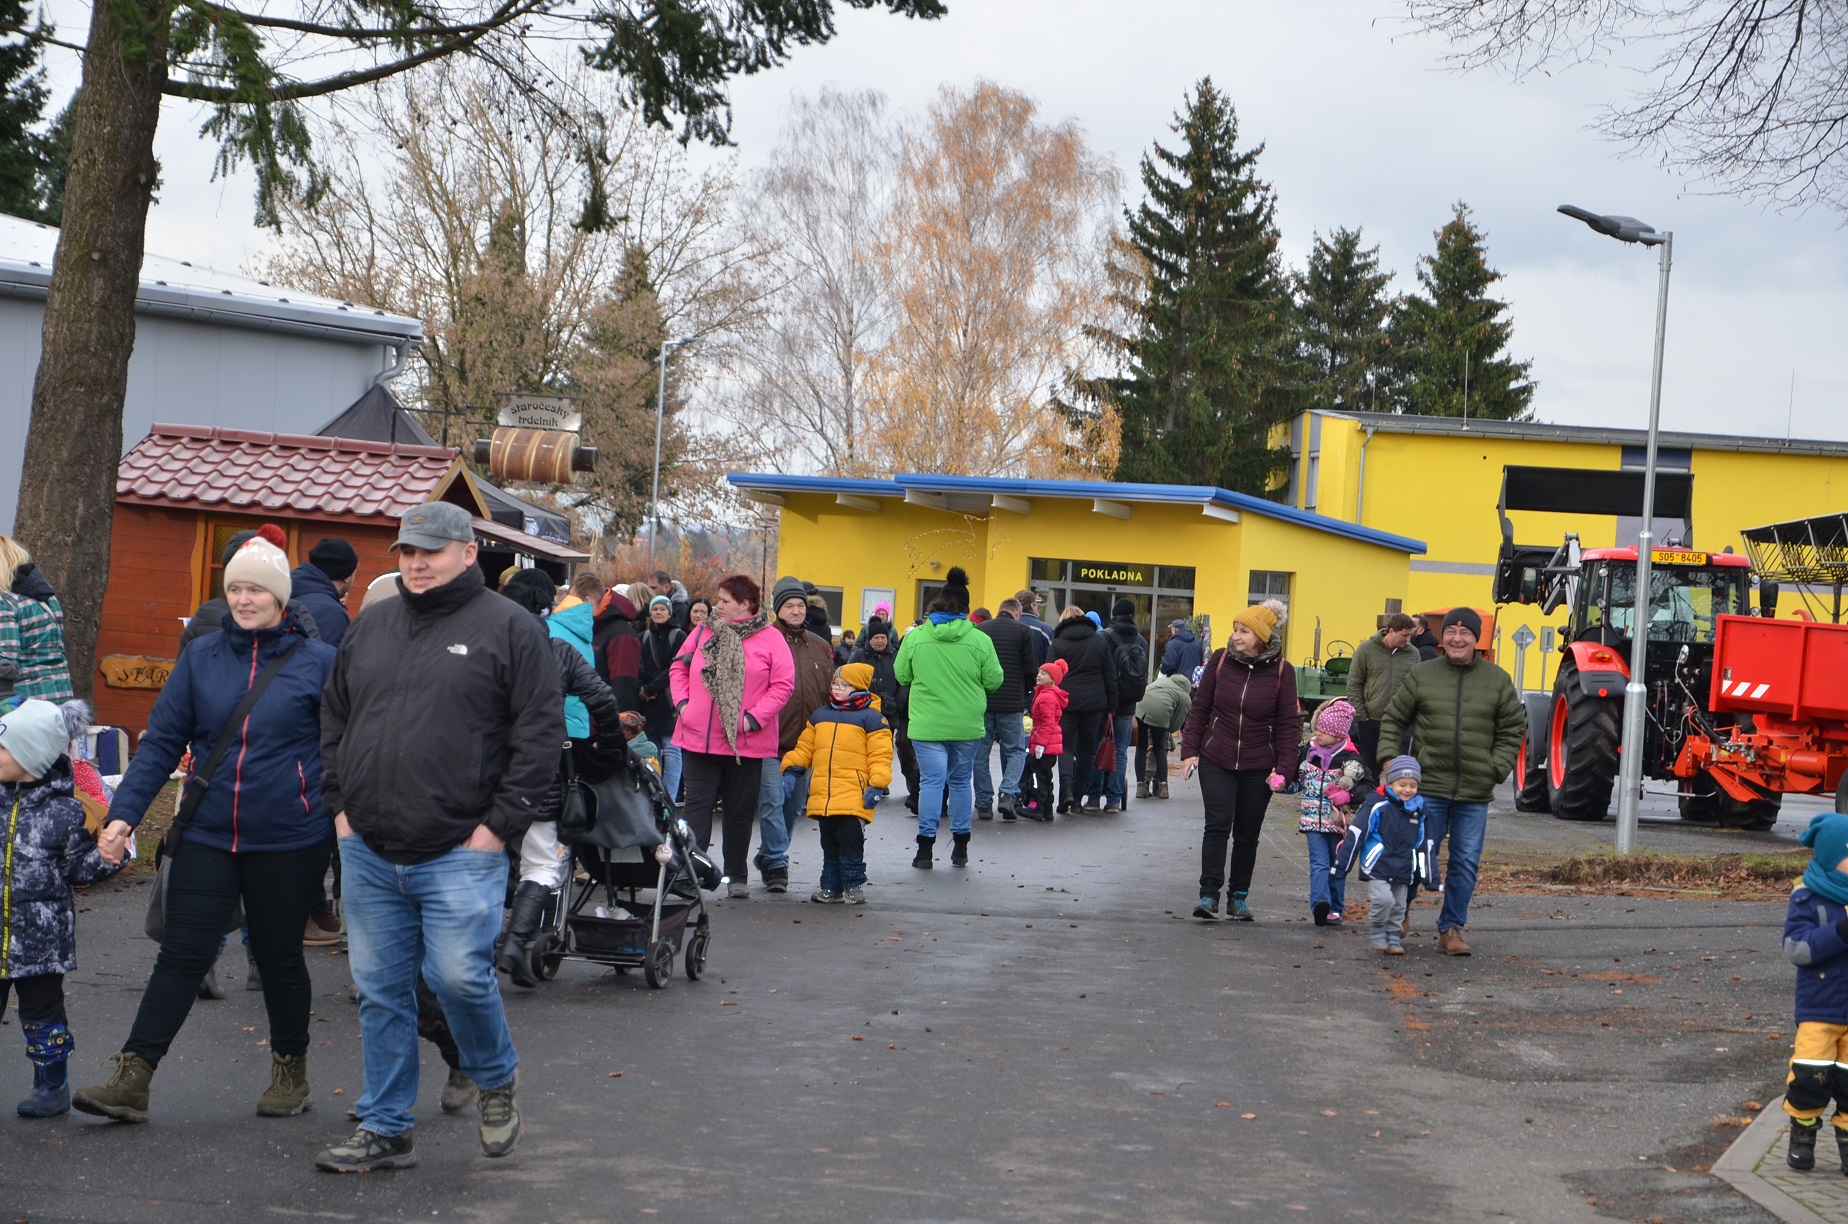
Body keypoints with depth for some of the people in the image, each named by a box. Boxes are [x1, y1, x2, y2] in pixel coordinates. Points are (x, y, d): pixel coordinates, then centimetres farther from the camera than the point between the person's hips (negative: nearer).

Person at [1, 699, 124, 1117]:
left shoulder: (63, 810, -8)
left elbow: (77, 866, -2)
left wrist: (104, 859, -19)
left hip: (39, 936, -3)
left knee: (42, 1010, 8)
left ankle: (52, 1086, 21)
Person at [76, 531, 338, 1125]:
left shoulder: (318, 662, -2)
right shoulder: (201, 657, 5)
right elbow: (163, 740, 3)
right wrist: (124, 812, -6)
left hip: (288, 841, -2)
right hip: (207, 836, 2)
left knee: (279, 957, 10)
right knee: (182, 953, -3)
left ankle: (291, 1070, 28)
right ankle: (132, 1079, -3)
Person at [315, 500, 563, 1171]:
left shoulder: (509, 629, -3)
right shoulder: (370, 627, 14)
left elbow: (540, 732, -7)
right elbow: (334, 719, 21)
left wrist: (501, 824, -11)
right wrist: (340, 804, 10)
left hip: (460, 853, -5)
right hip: (368, 851, 5)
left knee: (459, 975, -11)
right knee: (380, 990, 8)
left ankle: (496, 1080, 18)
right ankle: (385, 1129, 18)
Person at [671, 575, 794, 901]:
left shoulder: (770, 639, -4)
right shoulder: (704, 631, 7)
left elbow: (783, 684, -7)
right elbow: (679, 668, 15)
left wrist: (755, 717, -14)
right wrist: (681, 701, 0)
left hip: (746, 744, -2)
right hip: (698, 738, 2)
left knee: (741, 811, 9)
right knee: (697, 806, 0)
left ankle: (737, 875, 21)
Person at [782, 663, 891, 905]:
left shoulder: (871, 719, -1)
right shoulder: (819, 716, 16)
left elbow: (880, 756, -5)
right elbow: (804, 748, 20)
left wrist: (878, 784, -13)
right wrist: (791, 767, 6)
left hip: (854, 797, -5)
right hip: (822, 795, 5)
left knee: (850, 839, -6)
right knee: (829, 843, 11)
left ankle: (852, 885, 5)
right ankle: (831, 887, 17)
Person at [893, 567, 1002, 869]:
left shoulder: (915, 637, -5)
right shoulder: (979, 640, -7)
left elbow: (901, 675, 6)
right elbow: (994, 681, -1)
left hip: (927, 725, -1)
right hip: (967, 726, 1)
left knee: (932, 781, 1)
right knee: (961, 781, 14)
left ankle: (925, 847, -4)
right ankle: (960, 847, 18)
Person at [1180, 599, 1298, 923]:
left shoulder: (1281, 671, -5)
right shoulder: (1221, 660, -1)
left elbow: (1289, 723, -1)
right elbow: (1200, 708, 6)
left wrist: (1284, 768, -7)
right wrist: (1189, 750, 1)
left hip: (1258, 768, 0)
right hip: (1216, 762, 0)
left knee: (1247, 833, 8)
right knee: (1218, 824, -11)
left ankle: (1238, 896, 20)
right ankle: (1209, 894, -10)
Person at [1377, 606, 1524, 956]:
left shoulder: (1497, 680, 5)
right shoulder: (1422, 675, 2)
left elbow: (1512, 730, 10)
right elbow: (1393, 720, 8)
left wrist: (1496, 769, -2)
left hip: (1475, 794, 1)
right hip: (1428, 786, -1)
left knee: (1466, 863, 4)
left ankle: (1451, 929, 15)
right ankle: (1399, 910, 27)